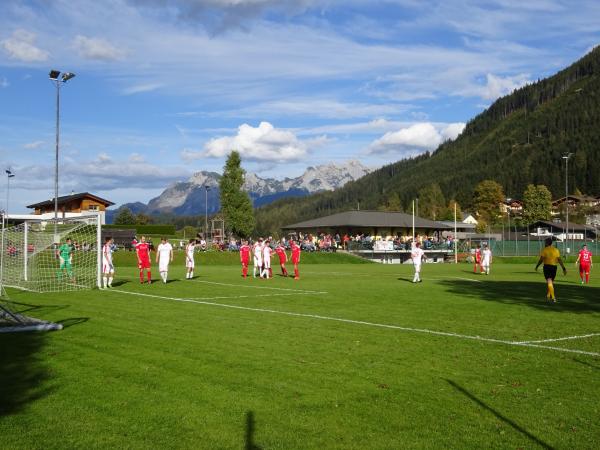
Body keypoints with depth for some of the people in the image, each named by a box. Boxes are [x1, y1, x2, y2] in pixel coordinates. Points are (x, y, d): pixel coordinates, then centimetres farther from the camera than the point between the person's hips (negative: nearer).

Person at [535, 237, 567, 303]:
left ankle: (553, 297, -18)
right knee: (551, 282, 19)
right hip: (554, 267, 4)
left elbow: (541, 259, -8)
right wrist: (564, 268, 2)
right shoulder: (556, 250, 6)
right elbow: (559, 260, 1)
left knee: (549, 282, -7)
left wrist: (537, 266, 5)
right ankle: (548, 295, 32)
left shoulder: (545, 250, -6)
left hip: (547, 266, -4)